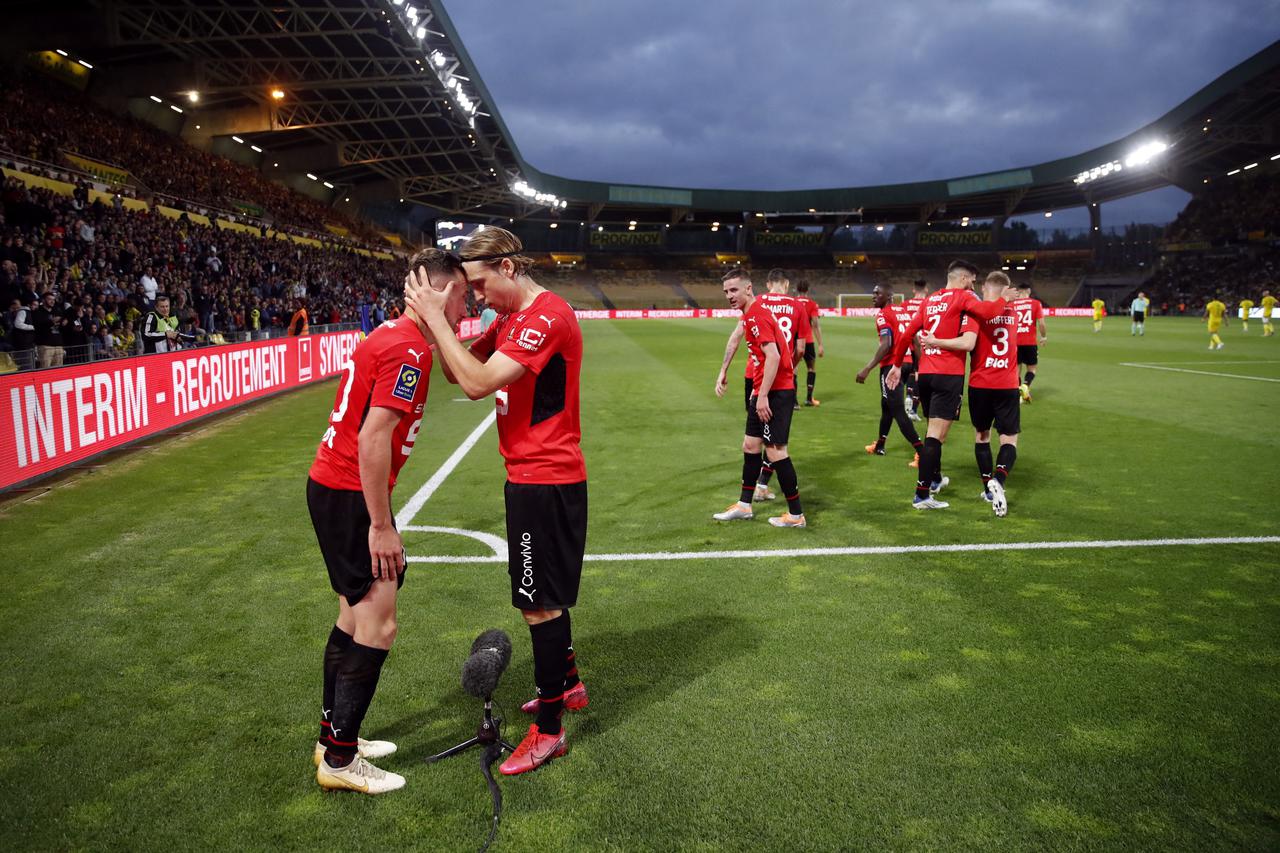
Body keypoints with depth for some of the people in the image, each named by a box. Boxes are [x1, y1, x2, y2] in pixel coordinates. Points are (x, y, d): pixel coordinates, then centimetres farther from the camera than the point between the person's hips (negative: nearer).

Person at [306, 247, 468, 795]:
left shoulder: (390, 337, 13)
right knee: (378, 624, -4)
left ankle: (334, 736, 32)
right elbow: (373, 441, -25)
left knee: (356, 614, 19)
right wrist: (381, 526, -21)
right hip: (349, 495, -11)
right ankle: (339, 760, 8)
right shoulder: (408, 350, -18)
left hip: (333, 487, 11)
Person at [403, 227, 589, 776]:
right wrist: (438, 317, -2)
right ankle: (568, 684, 41)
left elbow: (477, 383, -26)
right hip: (530, 477, 10)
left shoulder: (548, 316, -19)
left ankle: (549, 730, 11)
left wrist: (435, 316, -19)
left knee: (541, 604, -2)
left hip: (546, 481, -10)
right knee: (545, 596, 22)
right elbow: (459, 374, 12)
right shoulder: (510, 319, 12)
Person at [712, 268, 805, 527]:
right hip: (764, 391, 11)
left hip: (776, 392, -11)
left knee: (775, 450, -6)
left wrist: (763, 394, -24)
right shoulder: (750, 313, 13)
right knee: (750, 444, 16)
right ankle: (744, 505, 27)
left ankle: (796, 515, 3)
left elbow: (773, 355, -24)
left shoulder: (757, 315, -17)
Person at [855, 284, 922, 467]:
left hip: (891, 365, -9)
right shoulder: (904, 311, 14)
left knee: (897, 411, -8)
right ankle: (879, 446, 39)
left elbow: (886, 345, -22)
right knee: (887, 406, 24)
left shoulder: (883, 314, -10)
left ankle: (922, 454, -14)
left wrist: (867, 369, -23)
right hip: (906, 362, 9)